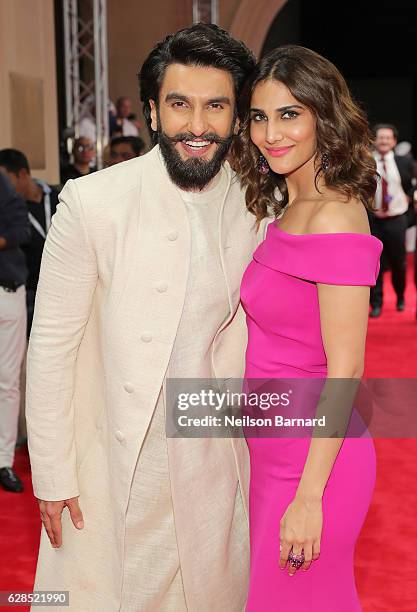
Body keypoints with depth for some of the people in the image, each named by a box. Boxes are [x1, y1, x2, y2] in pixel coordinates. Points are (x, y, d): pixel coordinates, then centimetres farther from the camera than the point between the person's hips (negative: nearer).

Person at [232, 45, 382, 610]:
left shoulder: (335, 217, -20)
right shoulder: (287, 211, 6)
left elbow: (345, 371, -22)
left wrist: (308, 496, -20)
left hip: (313, 460, -9)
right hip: (275, 451, 9)